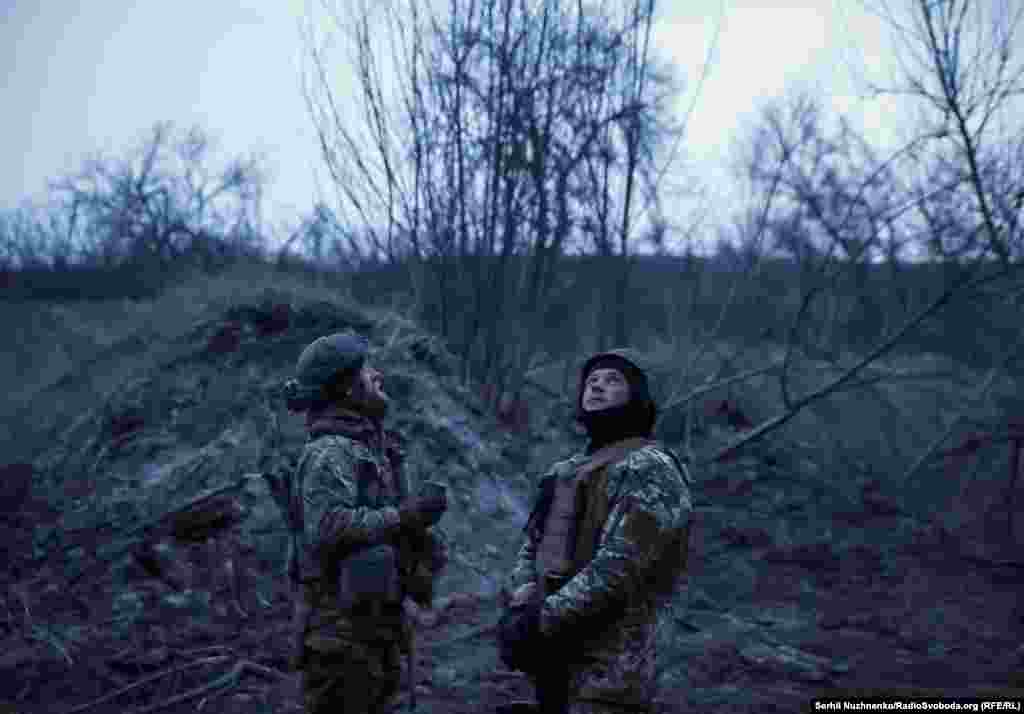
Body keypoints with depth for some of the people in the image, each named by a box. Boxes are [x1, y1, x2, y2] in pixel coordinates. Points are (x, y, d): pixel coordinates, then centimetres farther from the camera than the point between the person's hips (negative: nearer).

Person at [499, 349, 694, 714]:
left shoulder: (648, 468, -9)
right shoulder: (566, 472, 18)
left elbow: (616, 568, -19)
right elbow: (531, 548, 13)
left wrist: (540, 621, -17)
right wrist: (520, 608, -7)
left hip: (604, 674, -8)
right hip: (553, 664, 8)